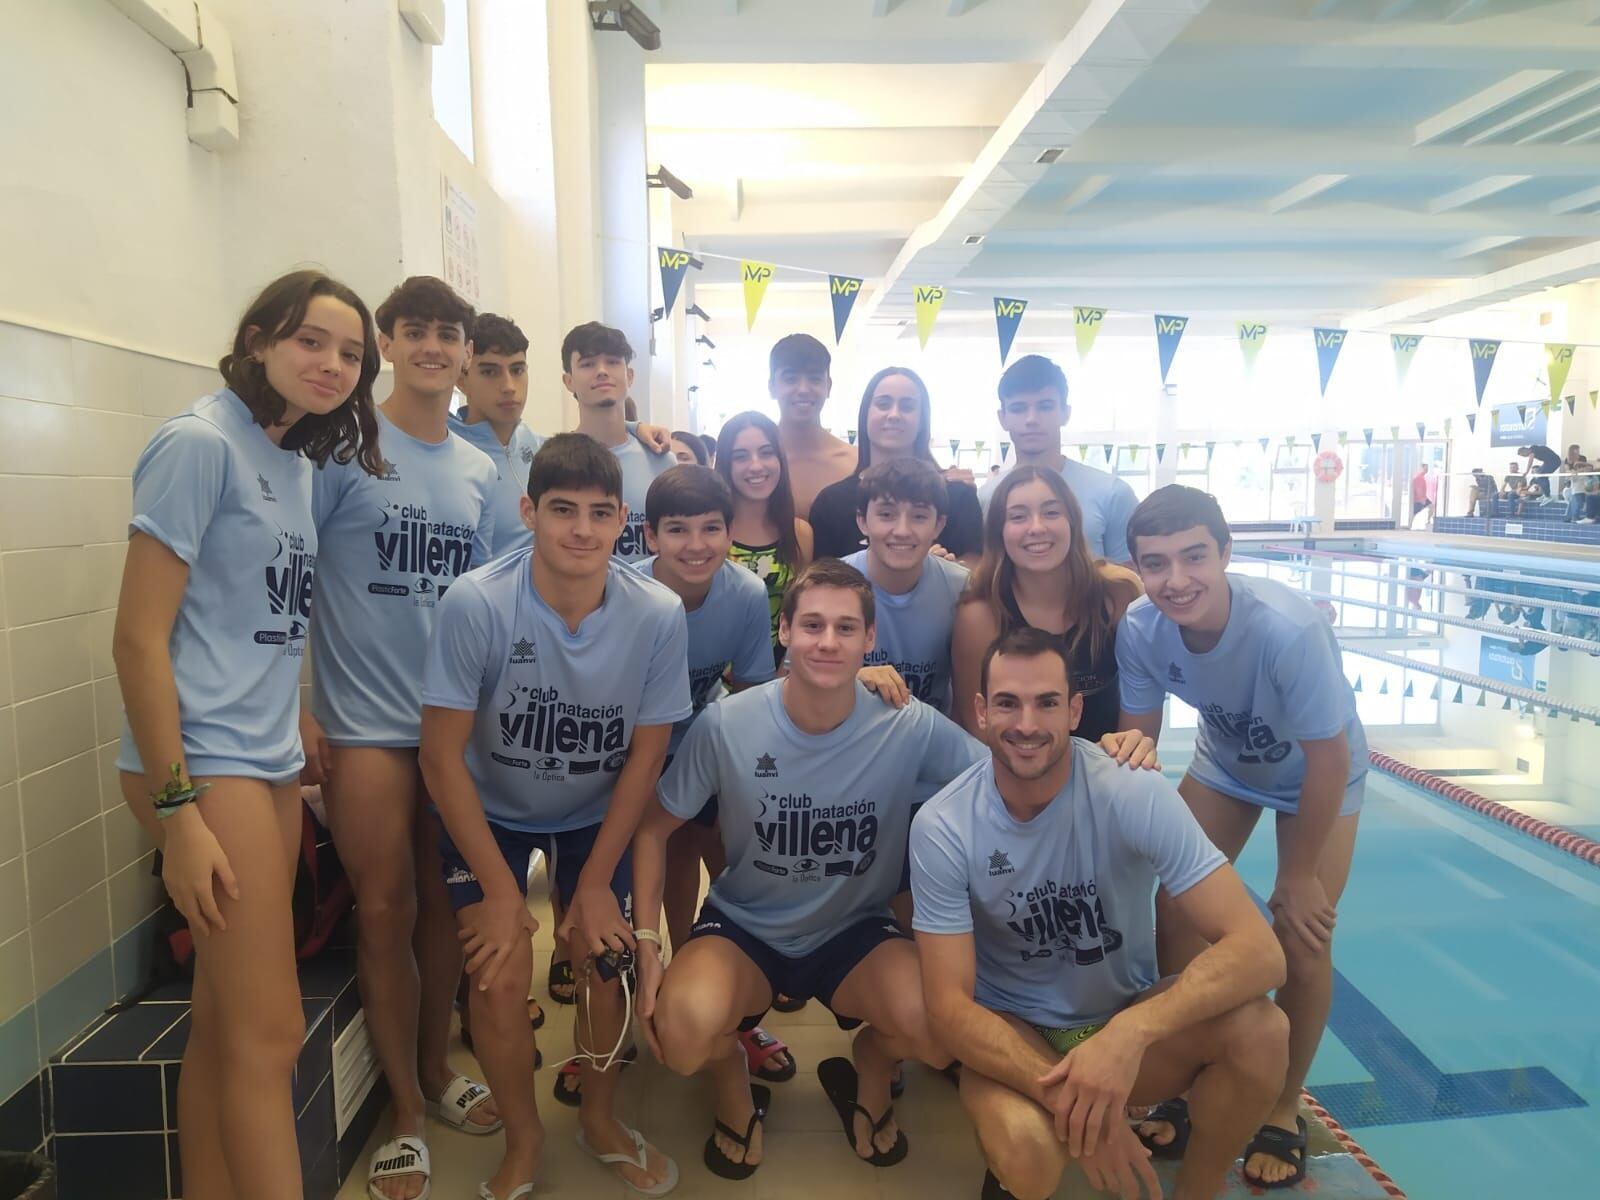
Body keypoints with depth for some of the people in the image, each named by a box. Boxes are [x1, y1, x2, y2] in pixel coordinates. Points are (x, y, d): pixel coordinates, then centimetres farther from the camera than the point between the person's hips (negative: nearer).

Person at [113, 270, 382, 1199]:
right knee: (269, 1035, -3)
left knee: (226, 1025, 15)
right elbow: (138, 638, -14)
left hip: (273, 763, 8)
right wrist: (177, 811, -17)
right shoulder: (199, 444, -10)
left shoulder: (300, 465, 12)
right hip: (206, 763, -8)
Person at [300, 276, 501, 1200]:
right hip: (367, 720, -4)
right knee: (386, 910, 2)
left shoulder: (481, 472, 10)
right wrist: (299, 708, -11)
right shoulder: (344, 447, -5)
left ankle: (436, 1069, 32)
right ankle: (407, 1111, 19)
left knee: (443, 903, 12)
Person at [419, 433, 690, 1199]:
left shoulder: (658, 616, -24)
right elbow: (443, 752, -20)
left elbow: (645, 756, -12)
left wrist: (595, 883, -9)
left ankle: (599, 1119, 24)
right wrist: (499, 888, -16)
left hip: (596, 814, 1)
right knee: (501, 976, -11)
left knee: (607, 956, -7)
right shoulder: (475, 605, -29)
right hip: (489, 811, -1)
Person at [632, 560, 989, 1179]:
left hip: (856, 931, 1)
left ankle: (867, 1071, 14)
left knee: (942, 1032, -27)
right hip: (744, 926, 0)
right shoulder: (725, 724, -18)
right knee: (682, 1032, -31)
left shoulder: (911, 728, -18)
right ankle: (735, 1093, 11)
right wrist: (646, 944, -12)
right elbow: (655, 826, -6)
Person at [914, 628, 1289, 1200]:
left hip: (1128, 1019, 1)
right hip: (1011, 1031, -1)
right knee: (1029, 1150, -33)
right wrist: (1064, 1096, -34)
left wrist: (1131, 1032, -42)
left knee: (1258, 1029, -28)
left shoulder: (1134, 795, -22)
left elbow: (1257, 949, -26)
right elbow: (948, 1004, -19)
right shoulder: (942, 828, -20)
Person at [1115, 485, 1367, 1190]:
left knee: (1302, 943, -7)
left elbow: (1328, 759, -26)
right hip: (1224, 764, 3)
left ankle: (1283, 1112, 19)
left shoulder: (1288, 629, -40)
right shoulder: (1140, 630, -29)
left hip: (1318, 775, -3)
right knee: (1175, 910, -2)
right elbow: (1138, 739, -13)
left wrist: (1300, 874, -16)